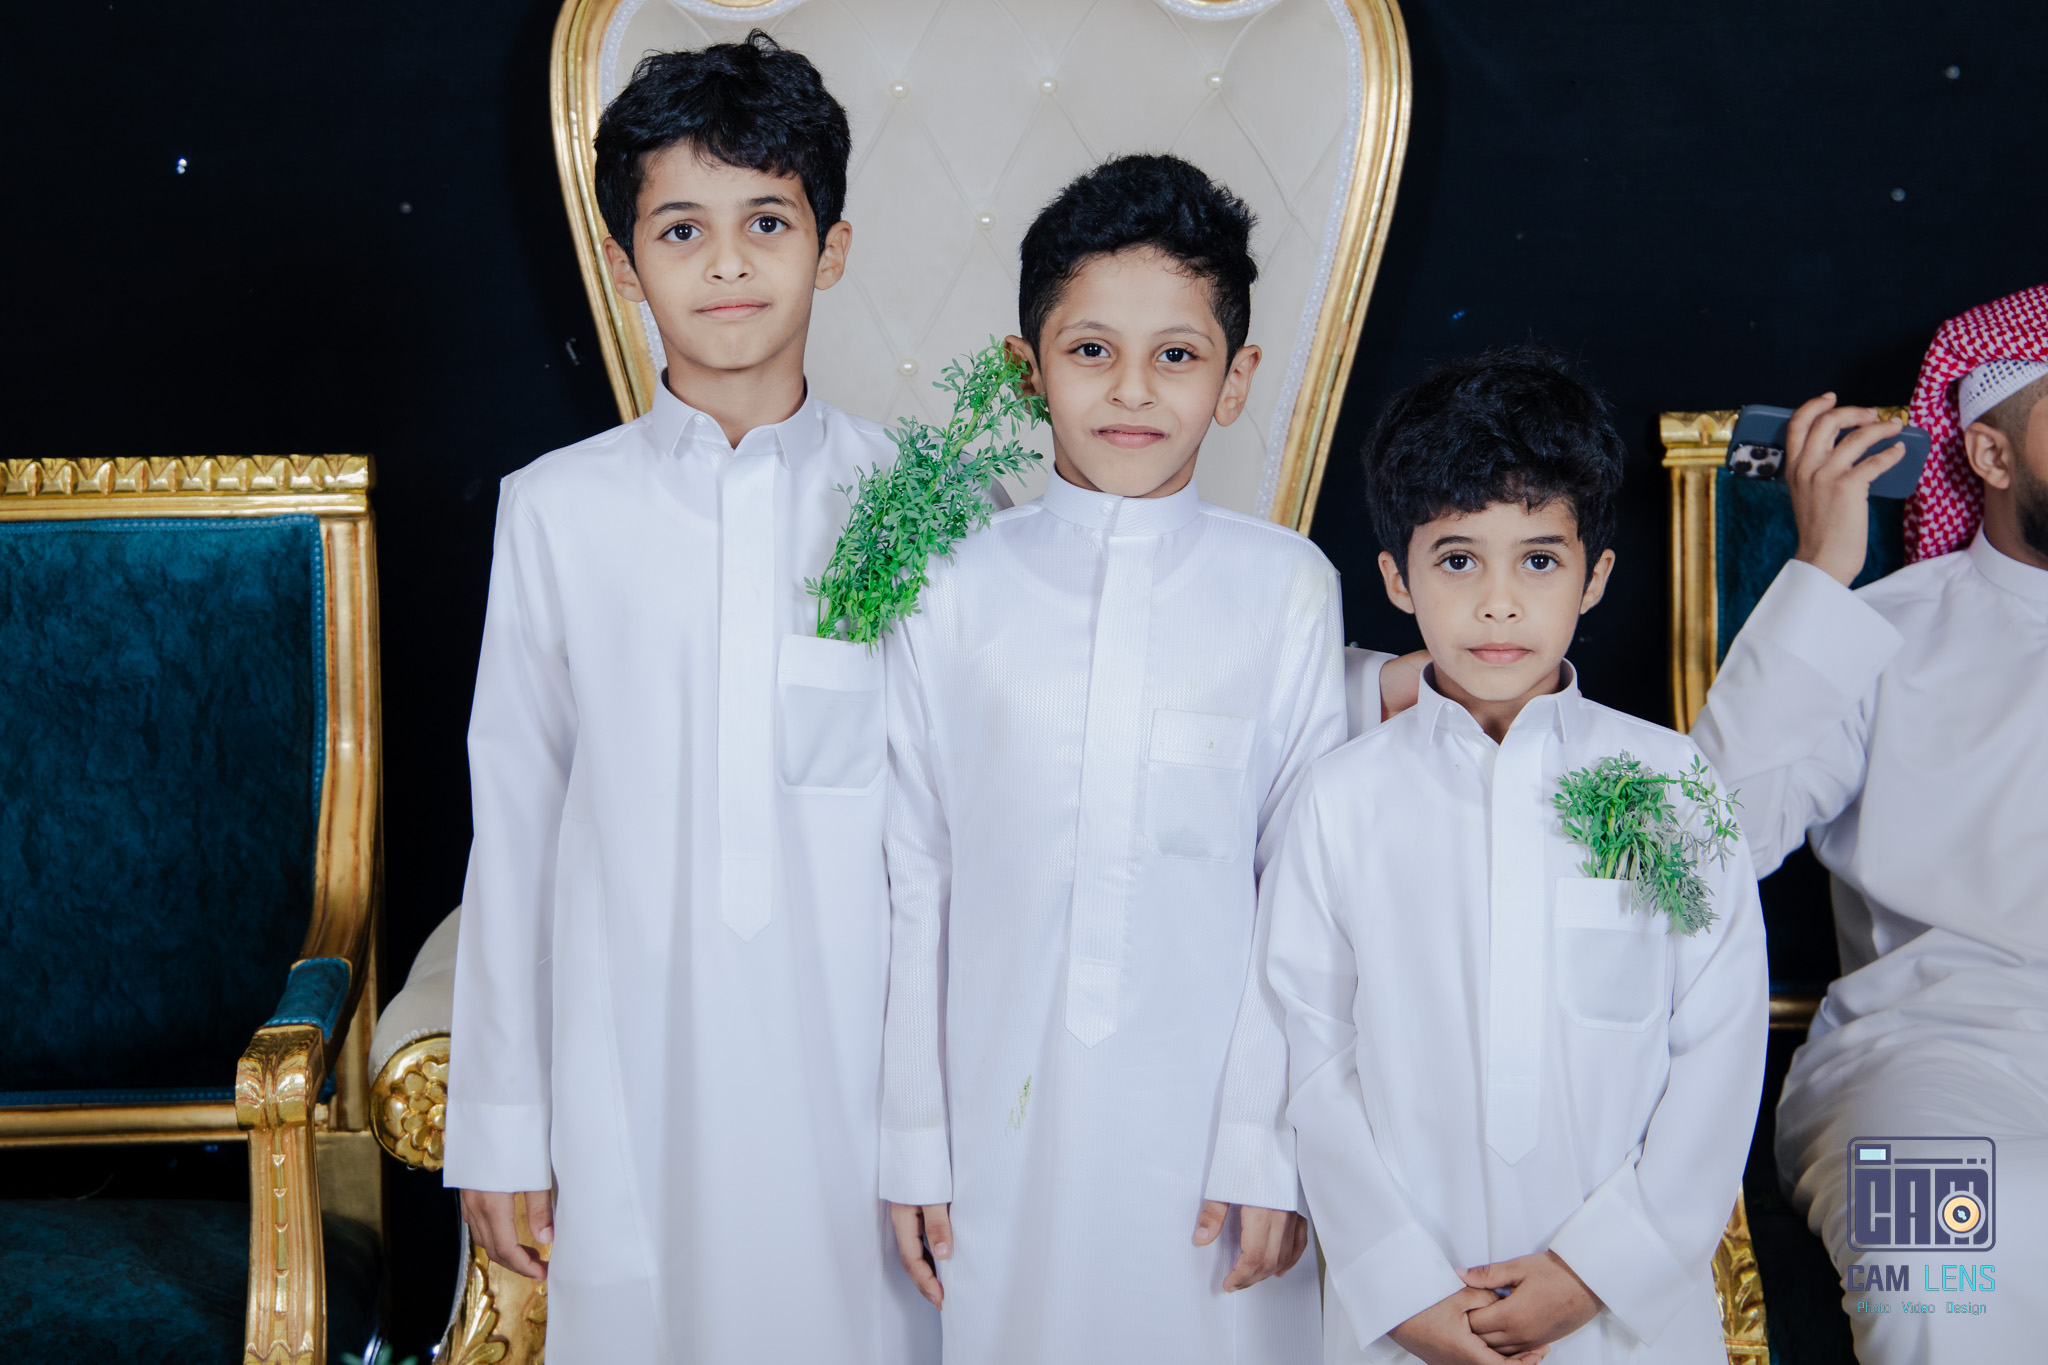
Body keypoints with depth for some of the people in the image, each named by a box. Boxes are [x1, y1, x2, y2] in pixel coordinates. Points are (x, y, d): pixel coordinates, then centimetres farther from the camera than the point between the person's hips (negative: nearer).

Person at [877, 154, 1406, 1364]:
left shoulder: (1288, 590, -4)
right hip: (1005, 1116, 1)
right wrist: (913, 1144, 2)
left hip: (1209, 1117, 0)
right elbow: (916, 879, 1)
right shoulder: (954, 592, -2)